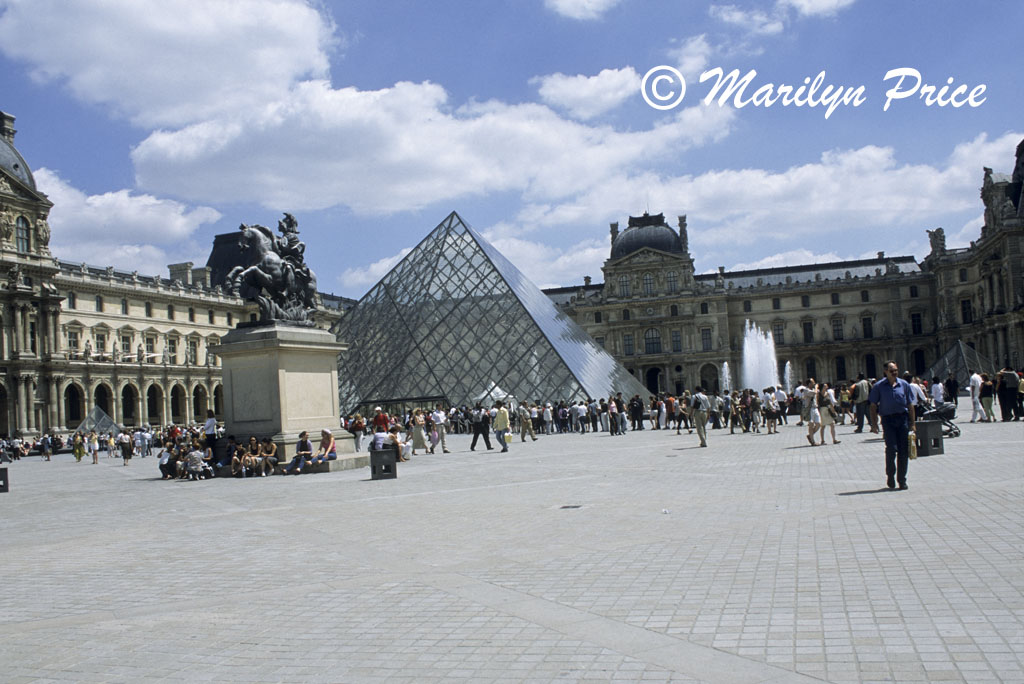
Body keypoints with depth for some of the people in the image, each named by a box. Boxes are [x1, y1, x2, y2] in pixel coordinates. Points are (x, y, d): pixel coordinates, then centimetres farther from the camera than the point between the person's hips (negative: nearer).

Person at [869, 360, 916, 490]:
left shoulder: (904, 384, 7)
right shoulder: (878, 386, 1)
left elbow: (910, 405, 11)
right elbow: (873, 406, 3)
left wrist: (913, 423, 7)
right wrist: (874, 424, -3)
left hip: (903, 418, 2)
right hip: (888, 419, -2)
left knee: (904, 451, 3)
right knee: (891, 448, -13)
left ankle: (902, 480, 14)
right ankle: (890, 476, 7)